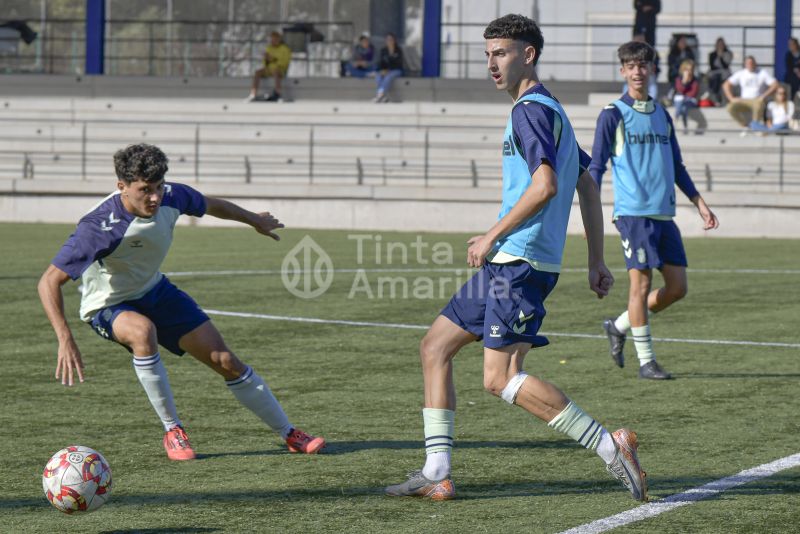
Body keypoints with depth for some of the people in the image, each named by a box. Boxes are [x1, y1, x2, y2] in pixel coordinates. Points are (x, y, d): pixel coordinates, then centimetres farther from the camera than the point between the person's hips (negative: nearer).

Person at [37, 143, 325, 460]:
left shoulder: (171, 197, -18)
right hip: (107, 306, -5)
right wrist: (65, 341, -48)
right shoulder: (99, 226, -36)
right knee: (143, 330, -40)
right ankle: (172, 430, -21)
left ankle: (289, 434, 17)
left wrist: (254, 220, 25)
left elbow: (210, 206, 7)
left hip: (155, 291, 6)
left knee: (224, 359, 1)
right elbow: (49, 282, -37)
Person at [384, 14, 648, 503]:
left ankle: (610, 446, -15)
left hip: (520, 262, -11)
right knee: (435, 347, 11)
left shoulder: (531, 110, -10)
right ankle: (437, 474, 9)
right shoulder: (549, 110, 21)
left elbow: (545, 185, -23)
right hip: (506, 262, 11)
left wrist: (492, 237, -15)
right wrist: (597, 262, 21)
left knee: (501, 379, -15)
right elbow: (588, 186, 22)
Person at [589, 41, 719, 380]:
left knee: (677, 286, 2)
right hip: (633, 212, -6)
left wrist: (700, 204, 19)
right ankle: (646, 361, -2)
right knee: (641, 281, -8)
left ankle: (619, 326, 20)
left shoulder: (662, 115, 17)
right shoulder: (613, 115, -1)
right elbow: (596, 167, -3)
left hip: (664, 213, 6)